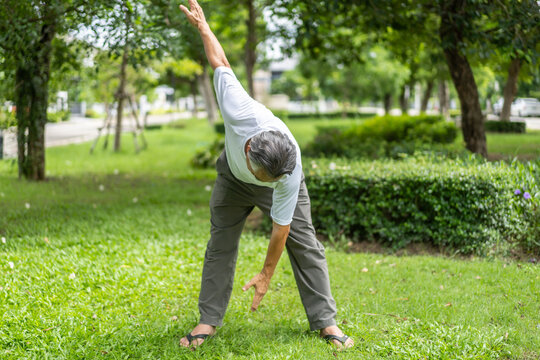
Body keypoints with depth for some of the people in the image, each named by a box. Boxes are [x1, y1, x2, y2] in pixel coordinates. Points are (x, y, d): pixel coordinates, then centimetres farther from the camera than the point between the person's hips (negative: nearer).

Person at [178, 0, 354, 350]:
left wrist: (267, 275, -19)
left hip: (280, 186, -2)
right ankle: (208, 320, 6)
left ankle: (325, 321, -1)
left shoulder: (290, 176, -41)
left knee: (304, 243, -8)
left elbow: (280, 227, -28)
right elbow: (222, 64, -25)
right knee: (220, 244, -1)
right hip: (233, 178, 2)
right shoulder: (240, 112, -44)